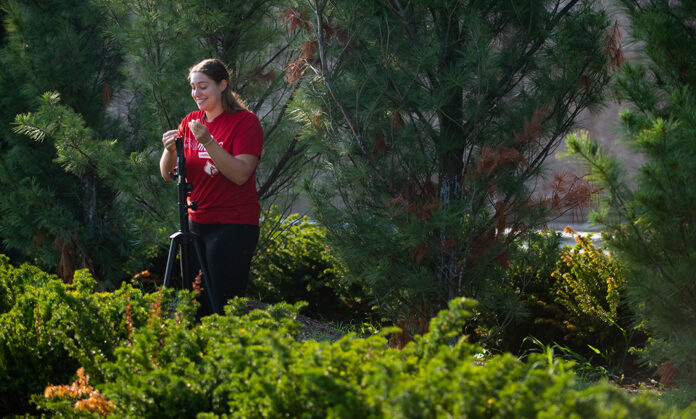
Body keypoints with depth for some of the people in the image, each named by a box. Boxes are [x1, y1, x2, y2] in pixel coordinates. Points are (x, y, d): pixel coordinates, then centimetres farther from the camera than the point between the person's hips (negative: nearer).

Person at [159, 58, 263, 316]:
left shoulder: (245, 121, -6)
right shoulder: (190, 122, 11)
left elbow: (240, 174, -17)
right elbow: (167, 175, 8)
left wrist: (208, 141, -23)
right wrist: (169, 151, -13)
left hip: (234, 226, -6)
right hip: (197, 223, 6)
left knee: (226, 305, -7)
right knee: (196, 304, 6)